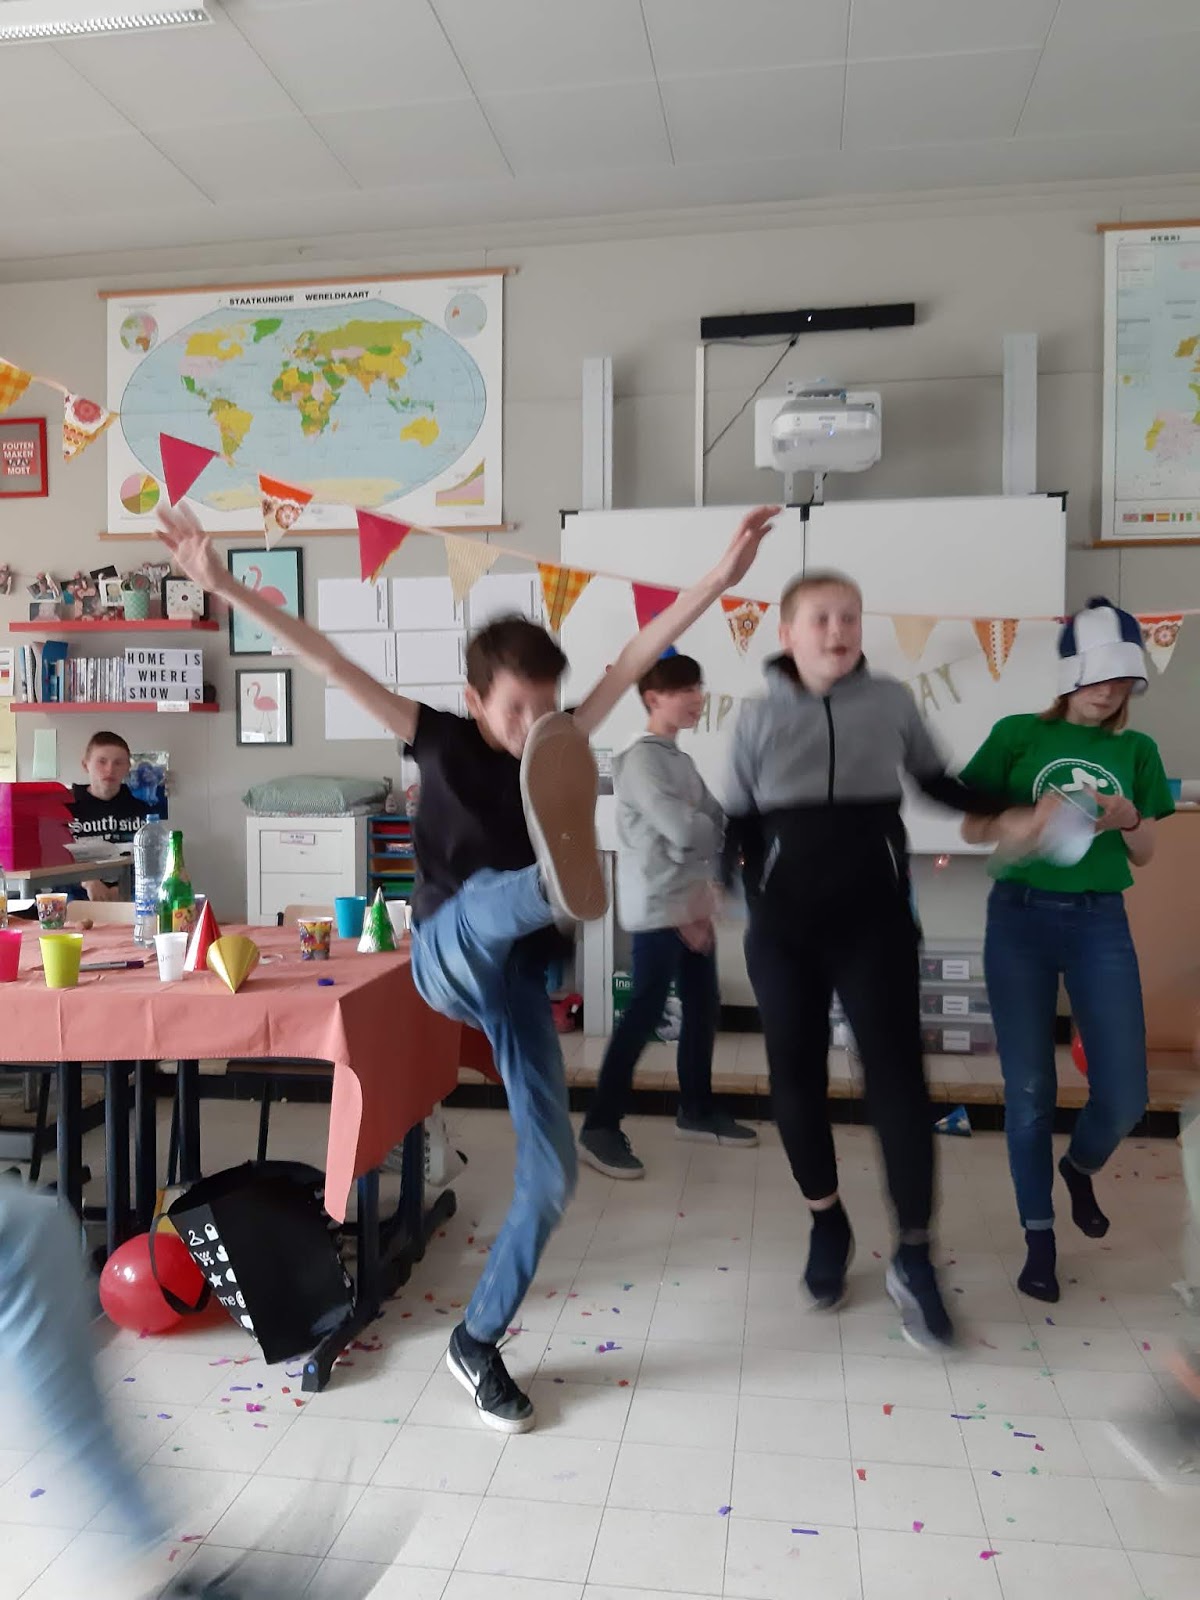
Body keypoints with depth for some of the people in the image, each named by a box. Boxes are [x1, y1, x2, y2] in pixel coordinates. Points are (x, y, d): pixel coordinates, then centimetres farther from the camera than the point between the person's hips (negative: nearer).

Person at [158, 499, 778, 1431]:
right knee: (491, 888, -38)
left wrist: (722, 577, -10)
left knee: (552, 1174, 1)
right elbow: (333, 665, -9)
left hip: (517, 975, 4)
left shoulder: (561, 749, 3)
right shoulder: (440, 739, -2)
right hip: (447, 959, -3)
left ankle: (478, 1343, 20)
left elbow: (636, 659, -4)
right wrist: (224, 585, -15)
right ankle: (557, 885, -78)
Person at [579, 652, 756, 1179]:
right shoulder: (641, 759, -13)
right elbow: (682, 829, -22)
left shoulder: (681, 761, 17)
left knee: (702, 1007, 15)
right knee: (644, 1014, -7)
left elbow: (711, 821, 11)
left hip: (691, 905, 9)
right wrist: (729, 828, -4)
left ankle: (697, 1110, 30)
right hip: (658, 908, -9)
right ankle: (600, 1127, 0)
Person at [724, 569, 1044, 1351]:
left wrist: (1003, 812, 4)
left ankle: (914, 1257, 11)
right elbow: (741, 822, 6)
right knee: (797, 1075, 9)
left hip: (874, 920, 0)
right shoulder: (759, 717, 0)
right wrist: (754, 900, -4)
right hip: (784, 928, 1)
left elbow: (936, 780, 15)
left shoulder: (892, 701, 0)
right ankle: (827, 1224, 31)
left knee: (897, 1075, -3)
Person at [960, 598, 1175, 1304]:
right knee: (1029, 1089, 3)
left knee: (1125, 1095, -1)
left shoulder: (1137, 749, 7)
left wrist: (1127, 818, -11)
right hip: (1020, 918, -2)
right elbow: (972, 829, 1)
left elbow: (1146, 855, 11)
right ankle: (1039, 1238, 19)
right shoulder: (1018, 734, 1)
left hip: (1101, 924, 2)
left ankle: (1080, 1168, 34)